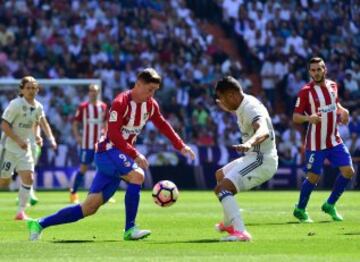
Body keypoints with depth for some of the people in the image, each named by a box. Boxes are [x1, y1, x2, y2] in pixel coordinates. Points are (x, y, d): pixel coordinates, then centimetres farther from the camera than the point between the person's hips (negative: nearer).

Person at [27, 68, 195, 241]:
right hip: (108, 151, -8)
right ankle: (130, 229, -25)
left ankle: (39, 224, 5)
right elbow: (113, 135, -25)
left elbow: (163, 125, 21)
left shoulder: (150, 105, 5)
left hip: (121, 155, 8)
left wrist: (181, 146, 17)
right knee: (137, 175, -30)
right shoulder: (121, 103, -19)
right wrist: (135, 155, -30)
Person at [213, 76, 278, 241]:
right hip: (253, 157, 11)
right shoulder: (242, 105, 8)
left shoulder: (251, 108, -23)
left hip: (261, 160, -11)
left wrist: (249, 143, -64)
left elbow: (263, 131, -45)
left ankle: (240, 232, -40)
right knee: (220, 175, 32)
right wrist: (222, 105, 56)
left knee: (222, 188, -26)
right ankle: (229, 224, 46)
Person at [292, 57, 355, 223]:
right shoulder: (306, 91, -13)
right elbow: (295, 117, -13)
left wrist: (342, 110, 1)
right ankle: (300, 210, 20)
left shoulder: (332, 86, 5)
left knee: (348, 171, -1)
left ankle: (330, 205, 16)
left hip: (334, 140, 6)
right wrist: (308, 118, -34)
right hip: (316, 143, -6)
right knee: (313, 178, -2)